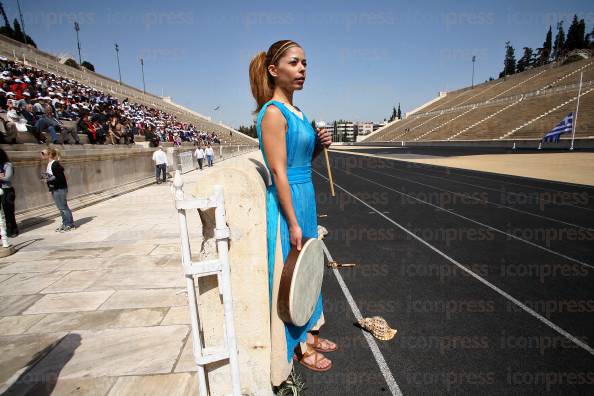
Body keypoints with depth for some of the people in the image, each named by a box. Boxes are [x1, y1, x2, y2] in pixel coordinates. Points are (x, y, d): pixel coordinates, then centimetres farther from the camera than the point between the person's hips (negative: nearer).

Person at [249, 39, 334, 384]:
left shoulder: (296, 112, 13)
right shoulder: (273, 112, -15)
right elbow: (278, 171, -20)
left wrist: (319, 145, 1)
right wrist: (293, 223, -20)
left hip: (304, 196, 9)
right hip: (286, 201, -9)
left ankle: (308, 333, 41)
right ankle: (296, 346, 29)